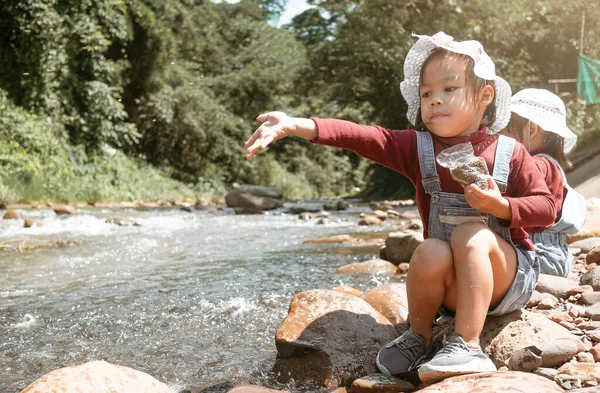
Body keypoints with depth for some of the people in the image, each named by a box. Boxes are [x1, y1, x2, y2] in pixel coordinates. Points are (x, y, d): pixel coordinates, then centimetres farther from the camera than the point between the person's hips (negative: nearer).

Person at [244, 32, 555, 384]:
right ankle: (419, 336, -5)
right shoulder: (417, 147, -3)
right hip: (456, 287, 1)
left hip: (510, 275, -1)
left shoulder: (510, 153, -5)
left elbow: (546, 207, -5)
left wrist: (500, 206, -24)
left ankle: (467, 344, -25)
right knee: (431, 253, -30)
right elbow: (360, 137, -17)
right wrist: (296, 125, -29)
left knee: (471, 234, -29)